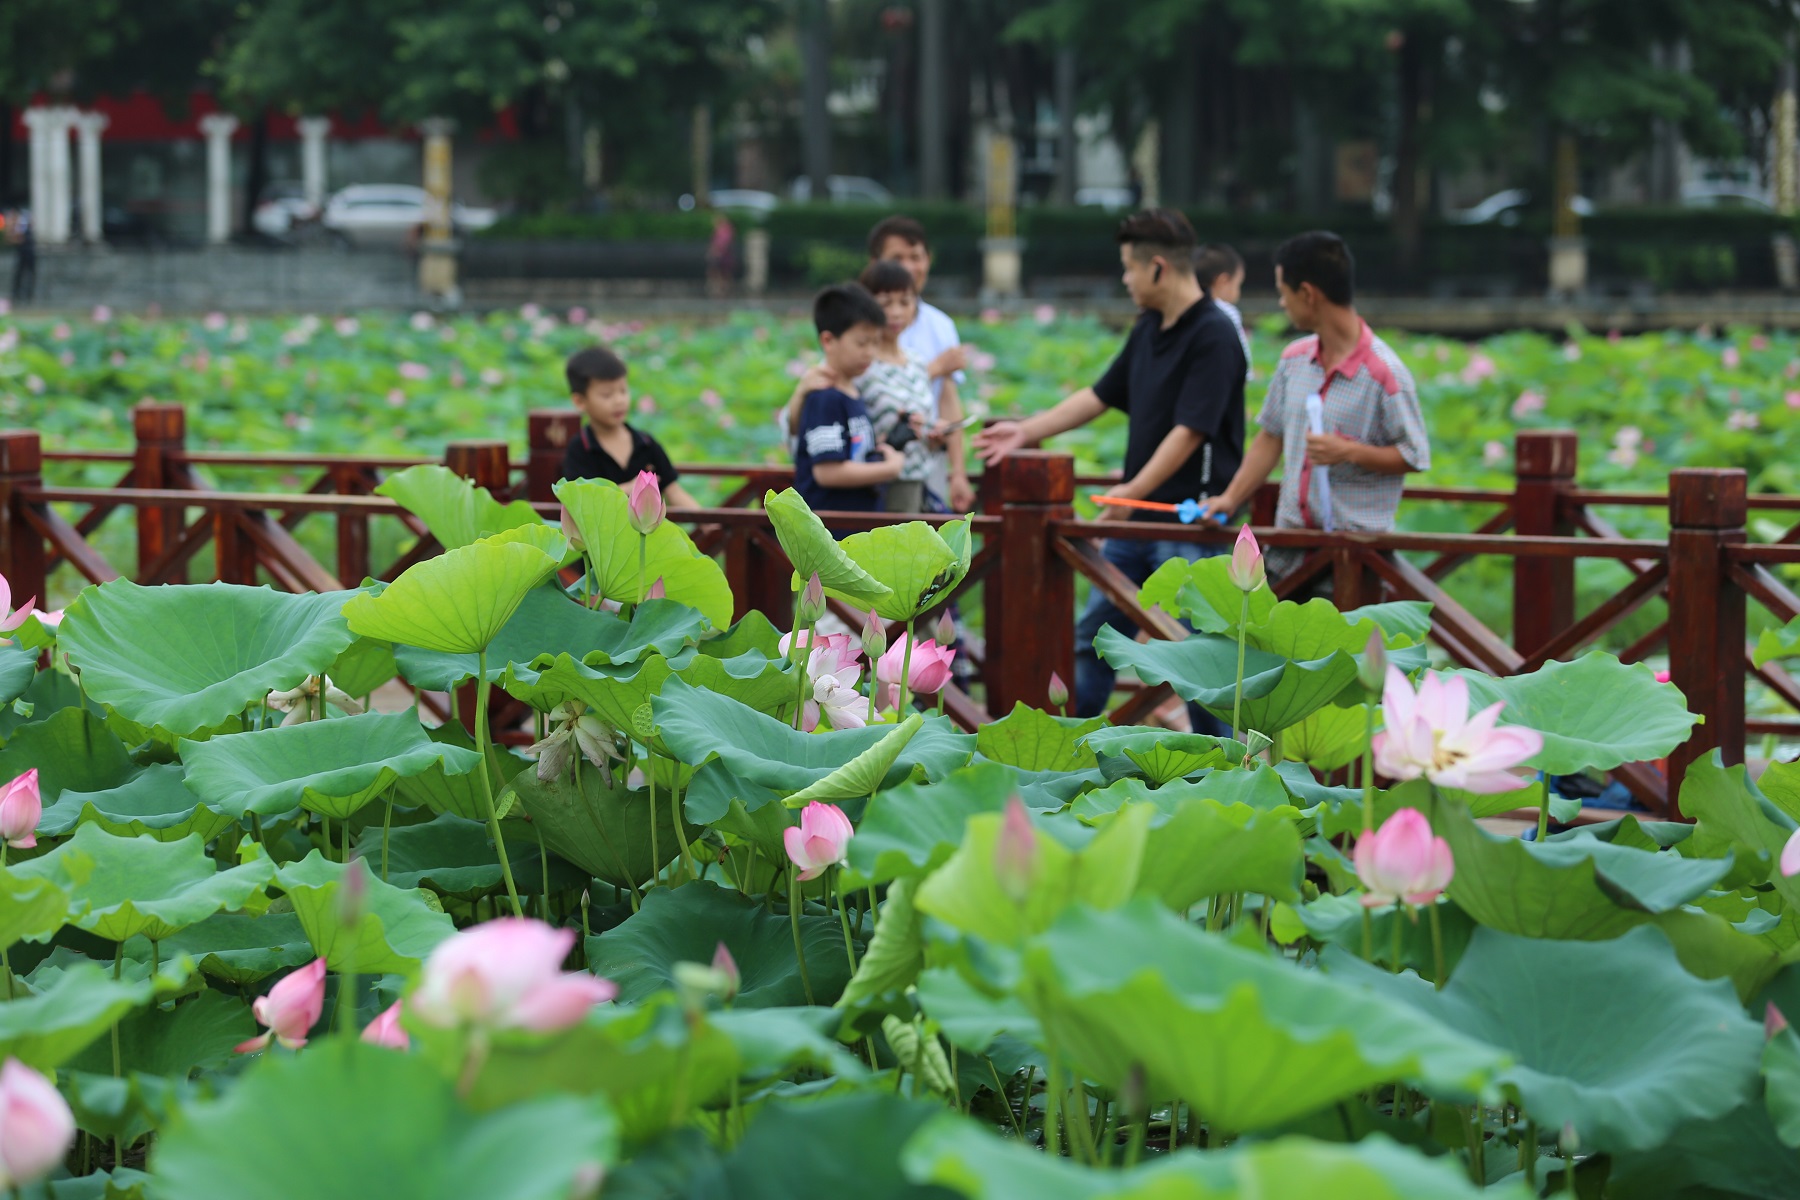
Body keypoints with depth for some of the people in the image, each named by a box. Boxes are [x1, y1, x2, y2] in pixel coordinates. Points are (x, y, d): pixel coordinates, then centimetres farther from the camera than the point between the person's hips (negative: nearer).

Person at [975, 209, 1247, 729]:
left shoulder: (1214, 336, -16)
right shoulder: (1148, 330, 11)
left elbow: (1190, 430, -22)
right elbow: (1101, 395, 21)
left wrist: (1136, 489, -25)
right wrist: (1025, 430, 21)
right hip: (1137, 519, 9)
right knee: (1093, 637, 13)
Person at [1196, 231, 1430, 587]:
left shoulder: (1384, 372, -13)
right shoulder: (1294, 360, 9)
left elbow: (1415, 456, -9)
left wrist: (1349, 452, -21)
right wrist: (1230, 498, 8)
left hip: (1355, 551, -7)